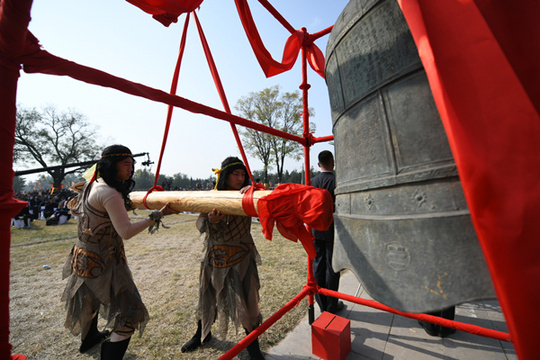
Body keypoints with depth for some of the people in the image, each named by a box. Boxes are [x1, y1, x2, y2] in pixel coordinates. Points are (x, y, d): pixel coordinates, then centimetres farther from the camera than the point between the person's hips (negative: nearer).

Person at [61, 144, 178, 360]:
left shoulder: (92, 184, 2)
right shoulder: (110, 193, -28)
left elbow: (74, 209, 21)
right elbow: (126, 232, -30)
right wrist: (158, 215, -28)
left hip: (83, 255, 11)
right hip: (101, 263, -11)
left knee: (91, 300, 34)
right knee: (128, 317, -3)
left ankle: (89, 338, 59)